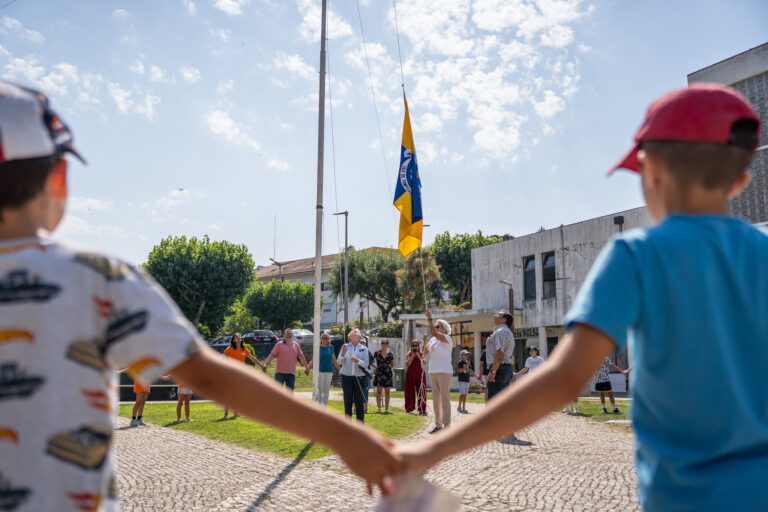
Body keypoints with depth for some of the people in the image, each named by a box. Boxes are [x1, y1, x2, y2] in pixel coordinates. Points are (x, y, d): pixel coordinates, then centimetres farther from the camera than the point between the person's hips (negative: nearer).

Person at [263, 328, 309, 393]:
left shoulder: (296, 345, 10)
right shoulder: (279, 344, 0)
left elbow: (301, 356, 19)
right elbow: (271, 355, -5)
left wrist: (306, 367, 23)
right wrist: (265, 364, -18)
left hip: (291, 373, 3)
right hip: (280, 372, -3)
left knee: (290, 392, 6)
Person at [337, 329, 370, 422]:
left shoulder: (364, 348, 7)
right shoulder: (345, 346, 7)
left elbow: (366, 364, 1)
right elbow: (340, 361, -1)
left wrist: (358, 361, -18)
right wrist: (343, 353, -20)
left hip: (359, 377, 0)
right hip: (346, 376, 0)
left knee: (359, 401, -2)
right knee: (348, 401, 1)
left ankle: (360, 424, 4)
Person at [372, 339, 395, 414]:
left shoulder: (390, 354, 6)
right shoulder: (377, 353, 2)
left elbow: (393, 365, 17)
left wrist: (388, 366, 2)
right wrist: (375, 366, 0)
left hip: (387, 374, 1)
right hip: (379, 374, -1)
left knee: (387, 392, 3)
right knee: (379, 391, 1)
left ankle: (386, 409, 7)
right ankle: (379, 408, 8)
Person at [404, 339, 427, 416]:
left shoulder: (421, 354, 6)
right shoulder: (409, 354, 5)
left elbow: (424, 362, -8)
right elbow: (407, 364, -8)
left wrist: (419, 356, -19)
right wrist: (412, 357, -17)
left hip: (420, 374, 0)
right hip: (411, 375, 0)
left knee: (421, 392, -7)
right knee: (410, 392, 5)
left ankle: (422, 410, -8)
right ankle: (409, 408, 18)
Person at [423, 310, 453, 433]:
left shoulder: (447, 338, -8)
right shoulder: (433, 339, 13)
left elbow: (433, 332, -23)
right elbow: (425, 352, 10)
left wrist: (429, 318, -19)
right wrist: (425, 341, -1)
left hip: (444, 372, -7)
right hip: (433, 372, 7)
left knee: (445, 398, -8)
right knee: (436, 399, 9)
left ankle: (446, 424, -6)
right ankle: (438, 424, 15)